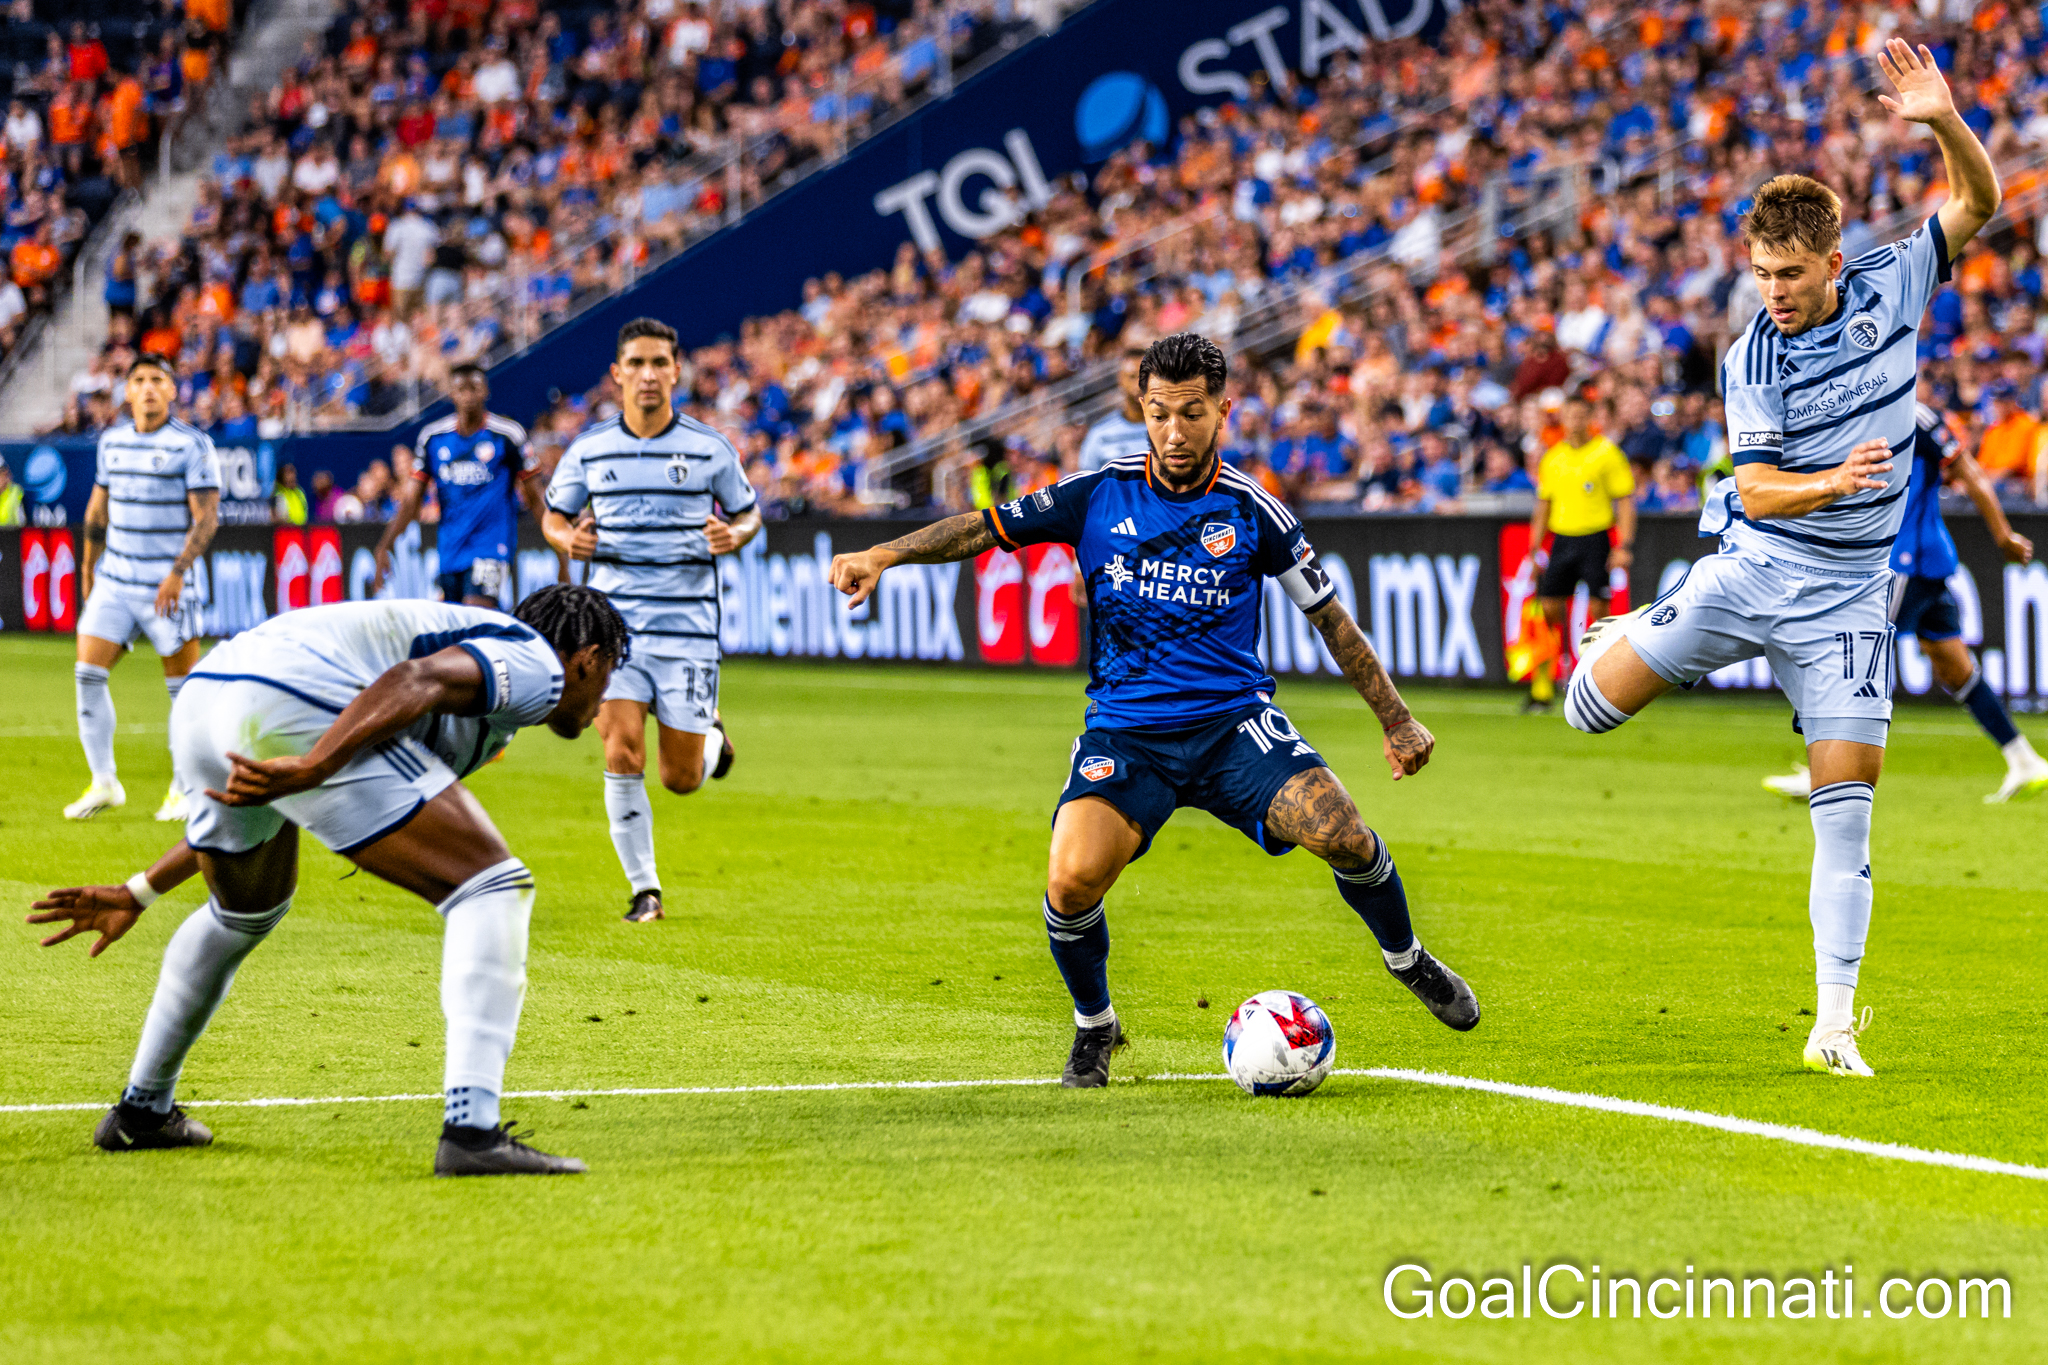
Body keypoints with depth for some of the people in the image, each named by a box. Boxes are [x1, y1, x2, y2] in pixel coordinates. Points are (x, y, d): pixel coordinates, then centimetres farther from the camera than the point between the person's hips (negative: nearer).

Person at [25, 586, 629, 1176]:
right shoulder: (535, 663, 12)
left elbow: (242, 813, 38)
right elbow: (417, 681, -13)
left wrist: (138, 894, 40)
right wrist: (309, 770, -24)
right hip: (292, 713, -10)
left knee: (246, 911, 37)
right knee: (494, 887, -3)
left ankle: (141, 1111, 52)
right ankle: (472, 1132, -15)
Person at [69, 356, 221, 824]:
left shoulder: (192, 444, -6)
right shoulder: (112, 439, 10)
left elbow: (206, 516, -11)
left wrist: (178, 573, -20)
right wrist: (89, 563, 23)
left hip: (167, 586, -5)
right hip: (114, 581, 5)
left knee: (183, 687, -1)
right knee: (88, 673, -4)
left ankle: (185, 788, 12)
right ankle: (103, 783, 5)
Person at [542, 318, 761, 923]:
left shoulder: (710, 449, -1)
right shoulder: (590, 449, 2)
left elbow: (749, 514, 12)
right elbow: (553, 516, 15)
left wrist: (734, 536, -11)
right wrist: (569, 539, -8)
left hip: (688, 627, -1)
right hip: (614, 620, 1)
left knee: (681, 778, 2)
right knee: (622, 755, -13)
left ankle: (712, 737, 40)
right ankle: (644, 888, 1)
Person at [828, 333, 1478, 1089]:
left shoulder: (1252, 512, 1)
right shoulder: (1099, 494, 2)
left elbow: (1329, 616, 10)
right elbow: (987, 526, 2)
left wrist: (1396, 720, 12)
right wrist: (882, 555, -12)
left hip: (1233, 721, 0)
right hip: (1126, 733, 0)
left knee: (1341, 834, -22)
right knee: (1072, 882, -23)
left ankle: (1407, 960, 11)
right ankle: (1094, 1027, 7)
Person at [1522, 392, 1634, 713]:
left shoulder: (1606, 453, -2)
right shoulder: (1552, 458, 13)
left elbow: (1625, 501, -4)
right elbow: (1544, 505, 19)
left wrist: (1625, 545, -12)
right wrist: (1535, 549, 14)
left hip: (1595, 539, -4)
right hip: (1561, 539, 4)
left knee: (1598, 609, -7)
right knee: (1549, 609, -2)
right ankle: (1542, 690, 2)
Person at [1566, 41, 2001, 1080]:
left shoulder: (1889, 286, -2)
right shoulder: (1752, 360, -10)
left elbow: (1978, 202, 3)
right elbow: (1758, 493, -14)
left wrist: (1945, 122, -17)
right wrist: (1835, 481, -35)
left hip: (1846, 596, 1)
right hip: (1750, 570, -1)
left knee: (1847, 800, -9)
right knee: (1592, 711, -5)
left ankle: (1834, 1025, -7)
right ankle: (1618, 642, 33)